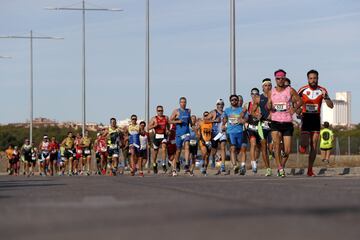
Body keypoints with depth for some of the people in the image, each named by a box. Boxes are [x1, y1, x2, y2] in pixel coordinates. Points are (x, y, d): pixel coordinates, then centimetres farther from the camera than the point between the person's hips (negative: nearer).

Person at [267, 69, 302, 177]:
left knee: (287, 150, 0)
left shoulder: (290, 90, 2)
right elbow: (268, 106, 16)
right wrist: (269, 106, -7)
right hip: (275, 122, 0)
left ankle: (282, 166, 26)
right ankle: (280, 168, -21)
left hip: (288, 123, 0)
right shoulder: (271, 92, 8)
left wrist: (294, 109, -5)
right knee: (276, 143, -22)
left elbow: (299, 101, 11)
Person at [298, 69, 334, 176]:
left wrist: (325, 97, -23)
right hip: (305, 117, -2)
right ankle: (302, 145, 27)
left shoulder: (322, 90, -1)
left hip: (316, 118, 2)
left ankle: (310, 169, 9)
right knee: (304, 144, -12)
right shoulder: (303, 90, -3)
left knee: (314, 145, 2)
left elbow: (331, 106, -4)